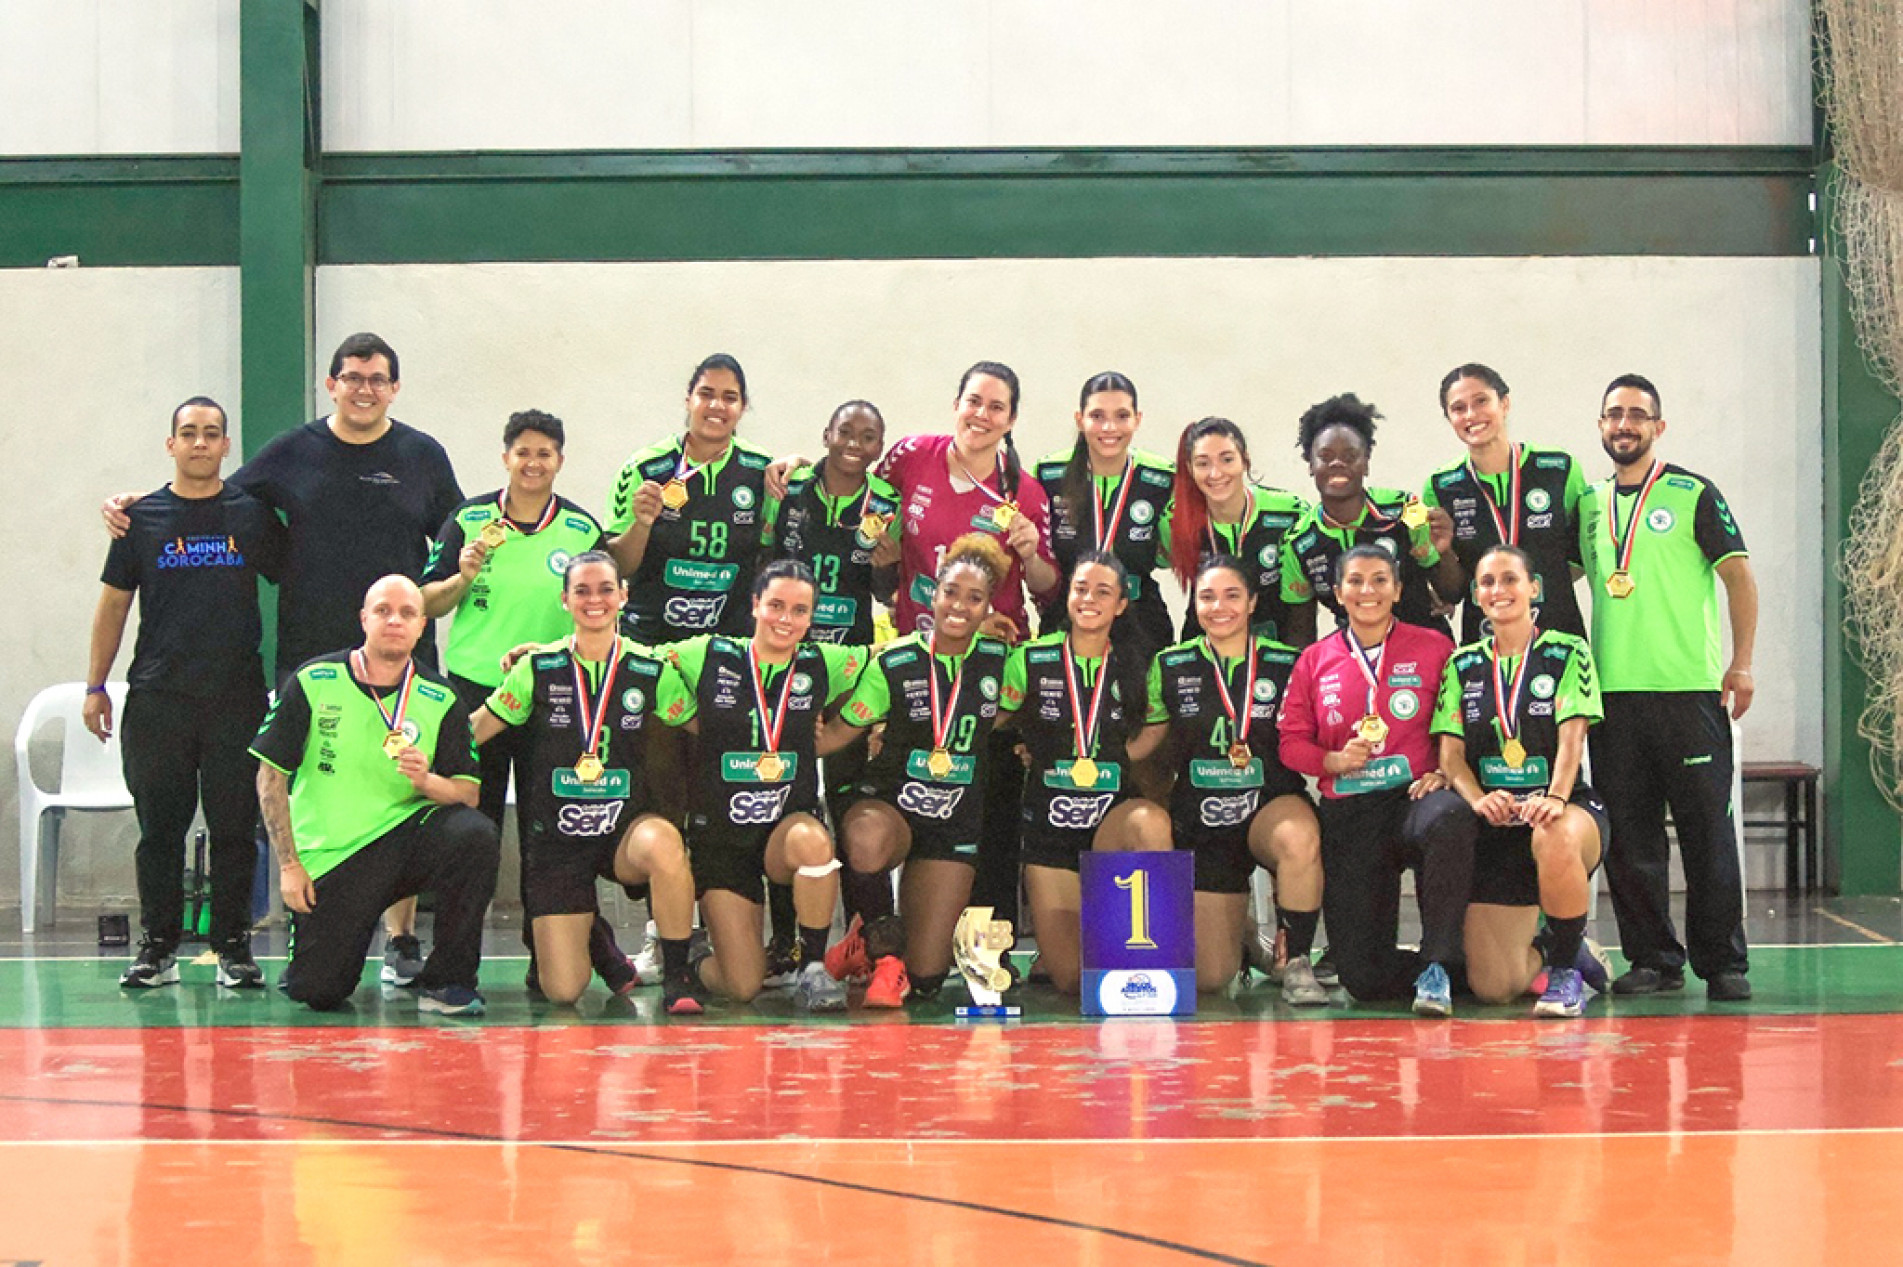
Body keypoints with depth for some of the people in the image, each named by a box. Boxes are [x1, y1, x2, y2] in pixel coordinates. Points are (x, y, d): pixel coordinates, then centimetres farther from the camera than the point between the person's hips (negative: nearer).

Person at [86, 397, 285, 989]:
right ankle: (159, 947, 12)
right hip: (157, 698, 0)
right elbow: (114, 602, 11)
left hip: (237, 696, 0)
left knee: (235, 828, 1)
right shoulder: (142, 517, 7)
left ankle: (233, 947, 9)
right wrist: (95, 685, 8)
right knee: (160, 828, 4)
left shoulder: (253, 515, 6)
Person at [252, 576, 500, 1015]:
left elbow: (468, 794, -1)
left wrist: (427, 782, -23)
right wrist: (288, 864, -4)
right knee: (316, 993, -13)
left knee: (476, 834, -30)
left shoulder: (440, 699, 2)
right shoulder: (312, 682, -2)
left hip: (407, 837, 1)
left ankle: (445, 982, -15)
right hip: (328, 859, -1)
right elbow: (270, 775, 1)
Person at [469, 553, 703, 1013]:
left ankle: (677, 975, -18)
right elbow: (475, 729, 5)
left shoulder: (652, 671, 0)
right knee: (561, 990, -8)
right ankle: (593, 936, 31)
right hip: (557, 838, 0)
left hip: (626, 829, 0)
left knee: (663, 843, -39)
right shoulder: (538, 668, -1)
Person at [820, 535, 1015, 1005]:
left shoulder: (999, 661, 1)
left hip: (955, 822, 2)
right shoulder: (894, 662, -5)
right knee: (868, 839, -42)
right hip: (889, 804, -2)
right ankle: (880, 946, -13)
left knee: (925, 979, -5)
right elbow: (843, 729, -4)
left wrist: (1021, 749, 4)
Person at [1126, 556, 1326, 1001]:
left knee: (1300, 838, -41)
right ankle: (1239, 927, 37)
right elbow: (1147, 739, 12)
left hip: (1271, 805, -2)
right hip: (1200, 823, 2)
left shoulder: (1286, 663, 0)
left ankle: (1296, 961, -18)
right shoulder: (1170, 666, 3)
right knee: (1208, 977, -2)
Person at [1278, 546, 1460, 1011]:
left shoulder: (1434, 648, 4)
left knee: (1447, 821, -44)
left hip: (1414, 797, -2)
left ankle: (1436, 968, -28)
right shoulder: (1315, 660, 10)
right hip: (1347, 816, 2)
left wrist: (1444, 773, -15)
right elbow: (1291, 741, 10)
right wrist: (1335, 760, -8)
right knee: (1362, 976, -9)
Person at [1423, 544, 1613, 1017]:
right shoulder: (1463, 665, 11)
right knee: (1491, 986, -12)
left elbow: (1572, 737, -9)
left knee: (1553, 839, -44)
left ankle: (1566, 967, -18)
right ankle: (1555, 951, 25)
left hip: (1565, 808, -2)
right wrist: (1477, 799, -18)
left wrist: (1555, 798, -29)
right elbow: (1450, 753, 4)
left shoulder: (1567, 654, 3)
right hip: (1493, 821, 3)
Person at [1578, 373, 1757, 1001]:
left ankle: (1723, 962, 5)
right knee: (1628, 835, 4)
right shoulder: (1589, 504, 14)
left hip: (1690, 689, -4)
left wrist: (1742, 662, -7)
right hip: (1612, 691, 4)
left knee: (1707, 830, -2)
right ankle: (1652, 957, 14)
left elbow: (1739, 577, -1)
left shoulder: (1694, 496, 1)